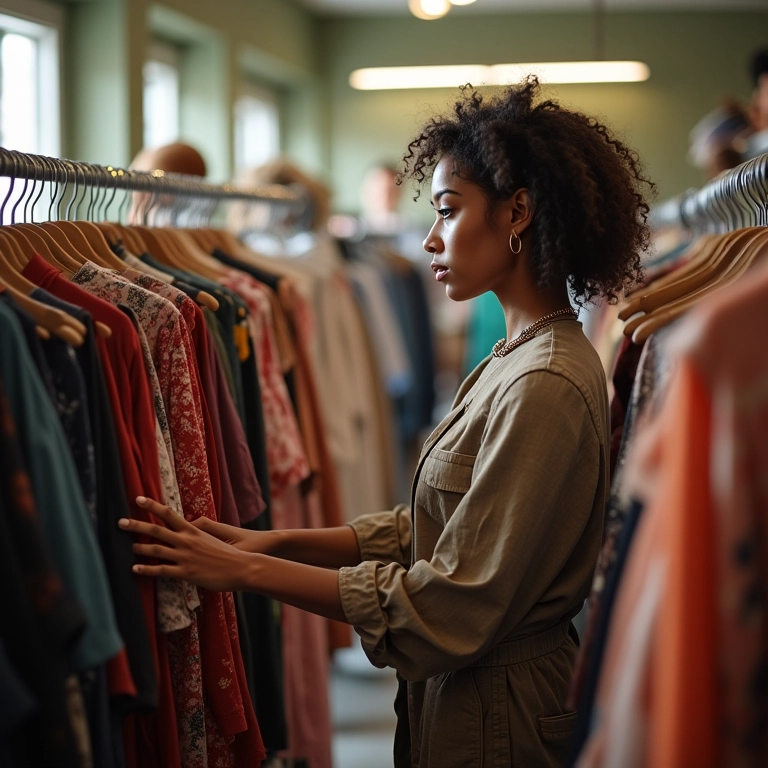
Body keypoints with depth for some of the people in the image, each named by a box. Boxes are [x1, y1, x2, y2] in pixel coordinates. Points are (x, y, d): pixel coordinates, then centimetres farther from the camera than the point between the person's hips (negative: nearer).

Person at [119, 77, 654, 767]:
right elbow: (424, 531, 8)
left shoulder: (544, 386, -24)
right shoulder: (517, 358, 7)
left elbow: (450, 609, -23)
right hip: (458, 700, 8)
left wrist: (247, 571, -19)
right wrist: (272, 542, -3)